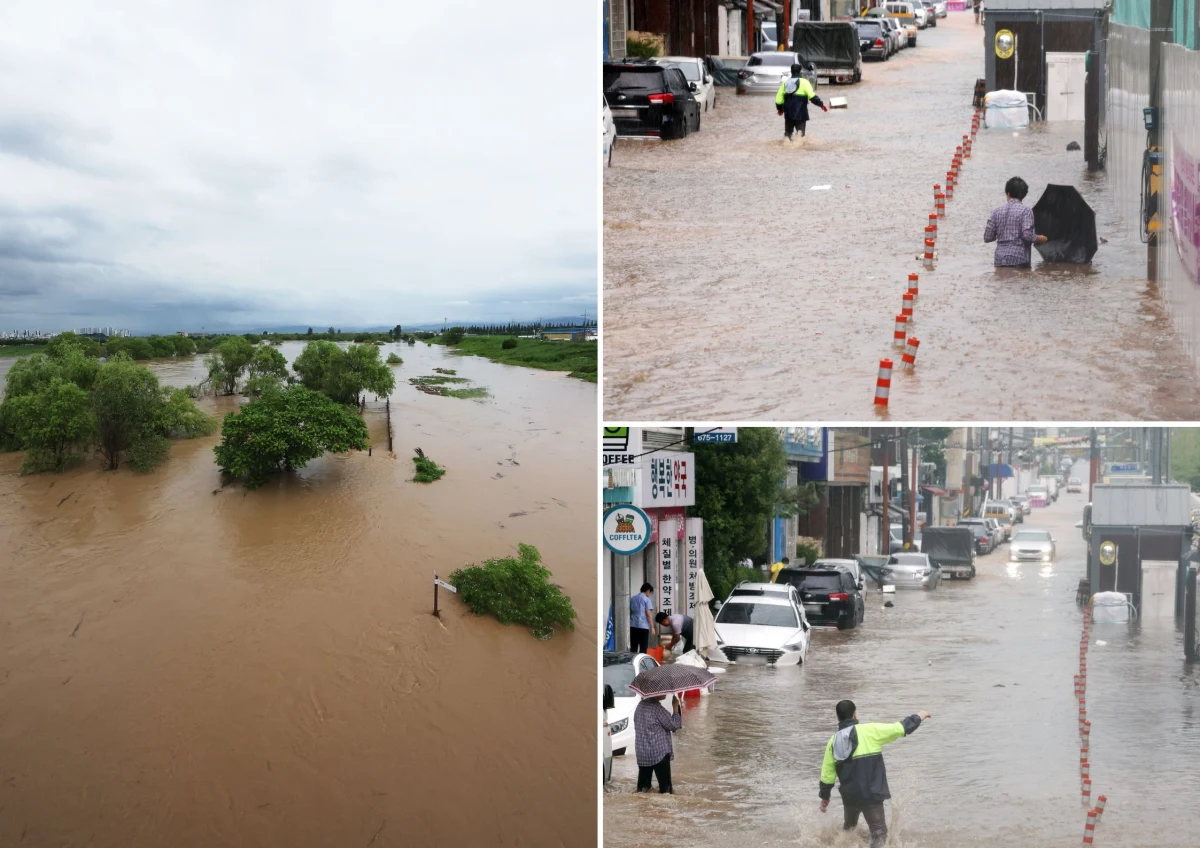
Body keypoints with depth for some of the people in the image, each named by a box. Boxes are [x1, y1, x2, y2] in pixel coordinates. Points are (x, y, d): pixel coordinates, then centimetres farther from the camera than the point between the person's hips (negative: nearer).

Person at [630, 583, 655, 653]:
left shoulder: (632, 598, 13)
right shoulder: (647, 599, -6)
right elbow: (649, 614, -11)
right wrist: (652, 627, -8)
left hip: (633, 625, 6)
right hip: (643, 626, -6)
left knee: (633, 647, 9)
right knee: (643, 648, -1)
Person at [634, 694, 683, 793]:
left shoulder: (641, 704, 7)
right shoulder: (656, 707, -17)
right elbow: (673, 725, -11)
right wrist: (676, 705, -4)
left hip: (641, 753, 8)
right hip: (659, 752, -8)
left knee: (643, 785, 12)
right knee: (665, 786, 1)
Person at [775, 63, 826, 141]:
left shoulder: (785, 83, 7)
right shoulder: (803, 82, -8)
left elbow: (778, 99, 9)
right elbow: (812, 96, -19)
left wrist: (780, 108, 25)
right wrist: (821, 104, -13)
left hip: (788, 113, 5)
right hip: (800, 114, -5)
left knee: (788, 132, 17)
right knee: (800, 134, 1)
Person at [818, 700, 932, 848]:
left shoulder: (833, 741, 4)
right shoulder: (869, 730, -10)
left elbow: (827, 775, 7)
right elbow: (899, 729, -8)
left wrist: (825, 797, 20)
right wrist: (917, 718, 10)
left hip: (849, 795, 5)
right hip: (871, 794, -5)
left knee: (849, 827, 29)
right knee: (879, 833, -4)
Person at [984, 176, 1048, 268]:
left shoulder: (997, 211, 7)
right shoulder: (1026, 210, -4)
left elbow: (987, 238, 6)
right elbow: (1027, 235, -15)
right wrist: (1039, 239, 5)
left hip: (999, 260, 4)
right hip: (1019, 261, -4)